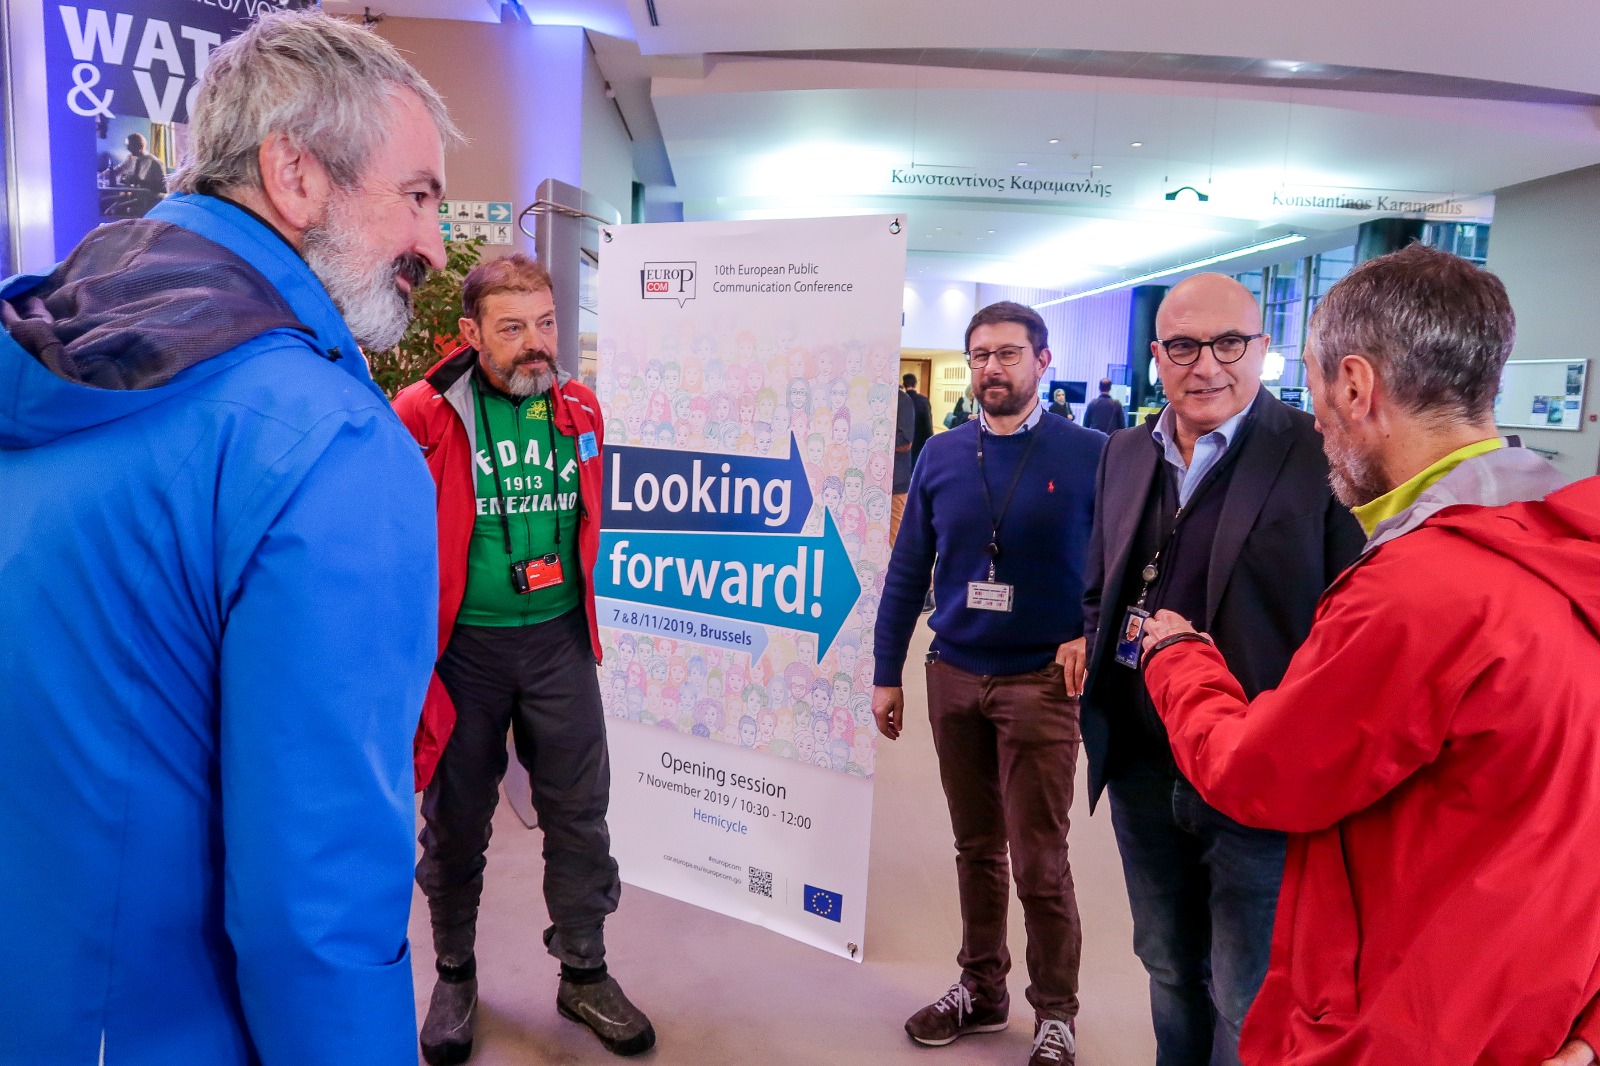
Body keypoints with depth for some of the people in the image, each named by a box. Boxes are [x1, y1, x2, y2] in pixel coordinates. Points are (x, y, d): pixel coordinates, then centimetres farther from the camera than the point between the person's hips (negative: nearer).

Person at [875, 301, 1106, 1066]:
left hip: (1040, 681, -3)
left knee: (1038, 860, 4)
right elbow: (907, 571, 6)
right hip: (952, 677, 4)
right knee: (976, 848, 16)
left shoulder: (1089, 454, -7)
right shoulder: (941, 456, 3)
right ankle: (981, 988, 32)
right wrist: (886, 673, 6)